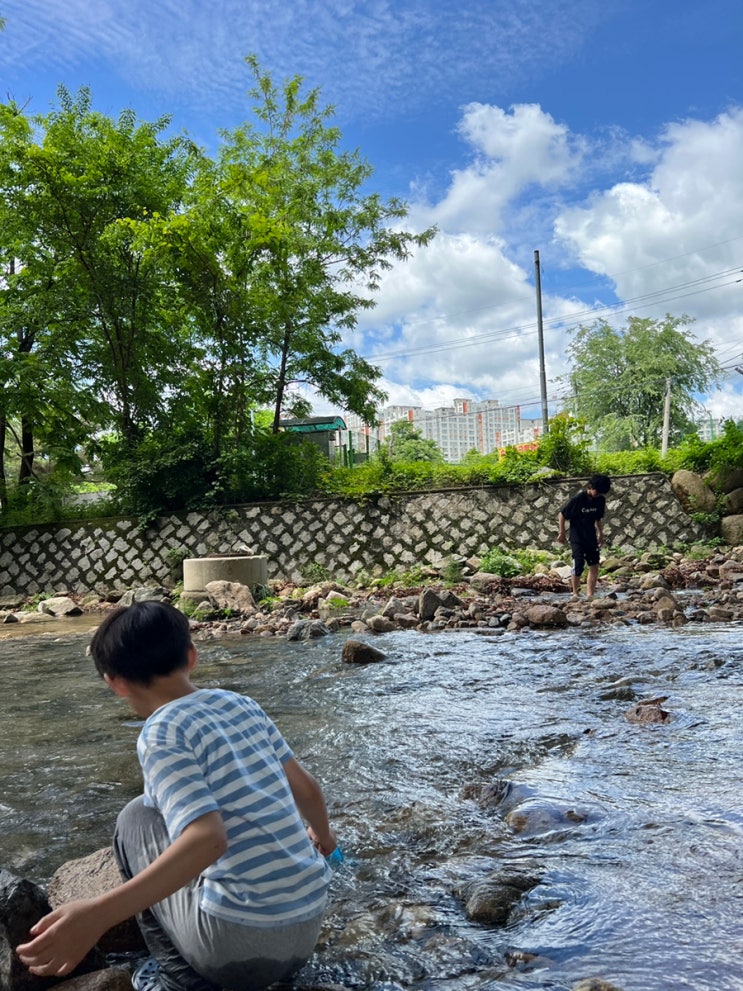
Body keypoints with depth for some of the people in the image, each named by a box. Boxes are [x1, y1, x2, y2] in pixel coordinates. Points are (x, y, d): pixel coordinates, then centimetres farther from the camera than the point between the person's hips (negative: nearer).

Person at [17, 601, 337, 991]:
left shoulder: (161, 734, -10)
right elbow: (307, 788, 15)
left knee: (137, 817, 14)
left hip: (236, 946, -6)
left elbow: (207, 840, -23)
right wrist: (322, 834, 36)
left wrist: (96, 915, -29)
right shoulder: (242, 704, 7)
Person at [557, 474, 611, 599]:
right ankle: (575, 593, 9)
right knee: (578, 566, -7)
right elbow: (562, 515, -8)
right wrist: (561, 532, -4)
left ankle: (590, 594, 7)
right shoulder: (577, 499, -17)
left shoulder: (600, 500, 0)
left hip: (591, 537, 5)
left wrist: (600, 533, 19)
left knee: (594, 566, 1)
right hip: (577, 538, -5)